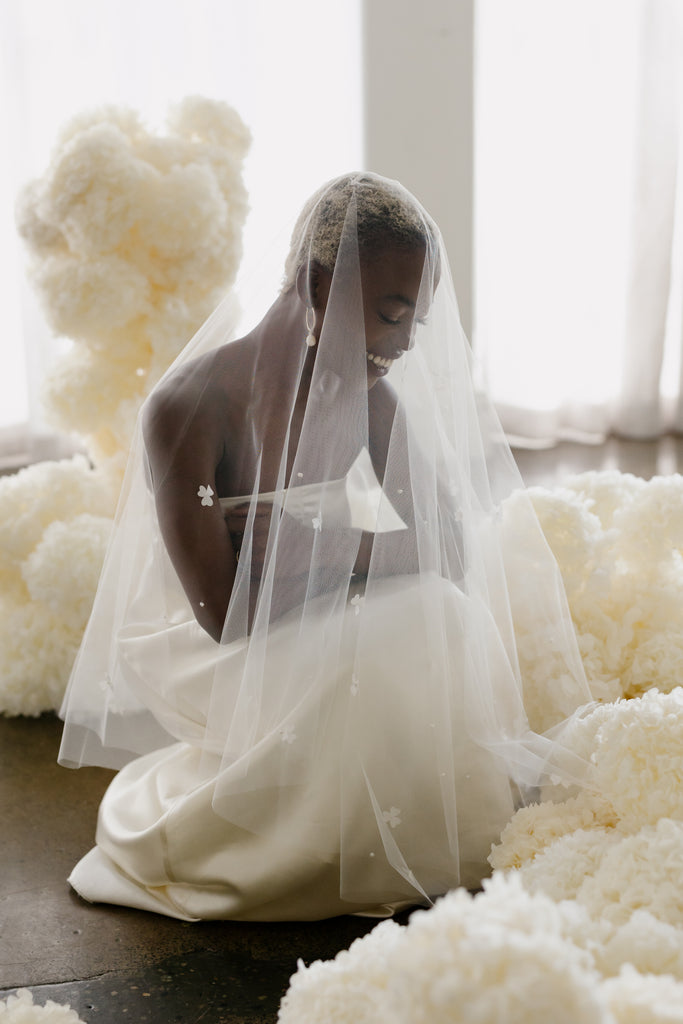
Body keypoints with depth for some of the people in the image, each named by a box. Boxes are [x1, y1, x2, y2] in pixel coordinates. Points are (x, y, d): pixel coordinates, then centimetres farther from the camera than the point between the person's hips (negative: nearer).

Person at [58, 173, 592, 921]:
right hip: (204, 657, -6)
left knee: (450, 614, -23)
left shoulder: (368, 395, -3)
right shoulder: (189, 407, -23)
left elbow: (451, 551, -6)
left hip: (315, 630, 6)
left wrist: (335, 547, -22)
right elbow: (226, 615, -24)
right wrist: (351, 551, -17)